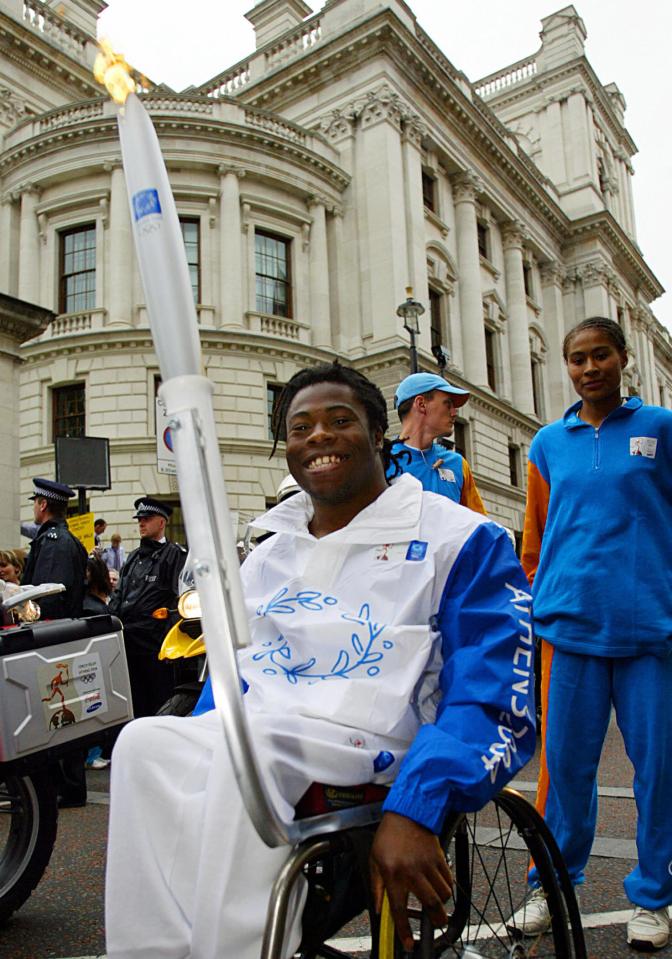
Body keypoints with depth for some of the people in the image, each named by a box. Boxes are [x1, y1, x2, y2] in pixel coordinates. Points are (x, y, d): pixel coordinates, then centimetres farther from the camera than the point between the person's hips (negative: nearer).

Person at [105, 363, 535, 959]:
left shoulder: (458, 538, 1)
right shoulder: (267, 556, 20)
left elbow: (495, 697, -8)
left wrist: (416, 809, -23)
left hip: (373, 758, -5)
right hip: (253, 744, 5)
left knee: (252, 742, -33)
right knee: (146, 740, -24)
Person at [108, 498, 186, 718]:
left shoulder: (174, 554, -1)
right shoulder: (134, 557, 22)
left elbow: (180, 595, -10)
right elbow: (118, 594, 25)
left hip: (154, 641, -7)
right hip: (127, 638, 7)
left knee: (160, 701, -1)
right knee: (135, 702, 13)